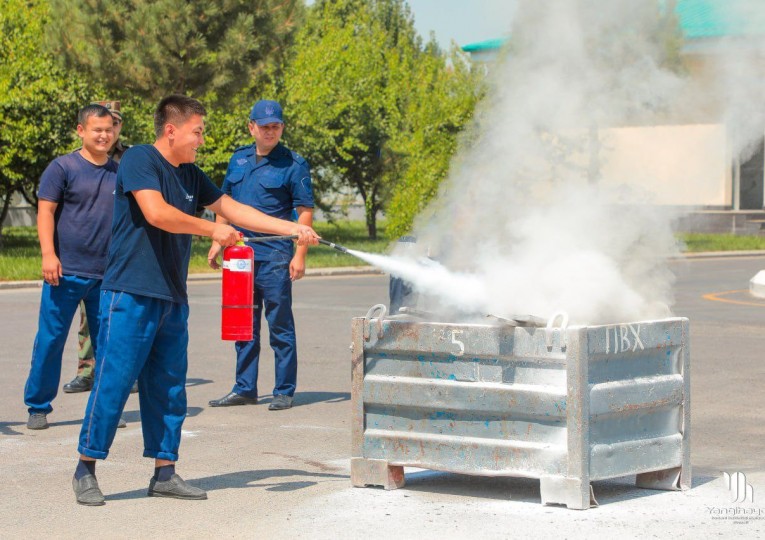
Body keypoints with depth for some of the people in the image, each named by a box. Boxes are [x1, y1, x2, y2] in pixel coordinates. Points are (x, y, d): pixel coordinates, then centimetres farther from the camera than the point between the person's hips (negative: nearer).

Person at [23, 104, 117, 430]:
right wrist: (48, 254, -16)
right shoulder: (63, 167, -1)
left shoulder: (119, 173, 12)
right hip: (66, 272, -4)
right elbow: (46, 211, -5)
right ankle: (38, 407, 9)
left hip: (108, 275, 4)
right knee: (51, 339, 0)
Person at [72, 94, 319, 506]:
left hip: (172, 298, 8)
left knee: (168, 386, 9)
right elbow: (156, 213, -22)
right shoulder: (139, 160, -9)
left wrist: (293, 229, 15)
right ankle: (86, 470, 2)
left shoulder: (189, 175, 15)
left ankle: (164, 472, 16)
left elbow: (233, 209, 20)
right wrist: (213, 229, -13)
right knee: (114, 380, -7)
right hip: (131, 292, -8)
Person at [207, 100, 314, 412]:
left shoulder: (293, 164, -4)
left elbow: (305, 211, -6)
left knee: (280, 325, -1)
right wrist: (217, 241, 14)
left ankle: (284, 391, 5)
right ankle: (244, 389, 19)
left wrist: (300, 255, -13)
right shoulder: (239, 160, 13)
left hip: (274, 257, -6)